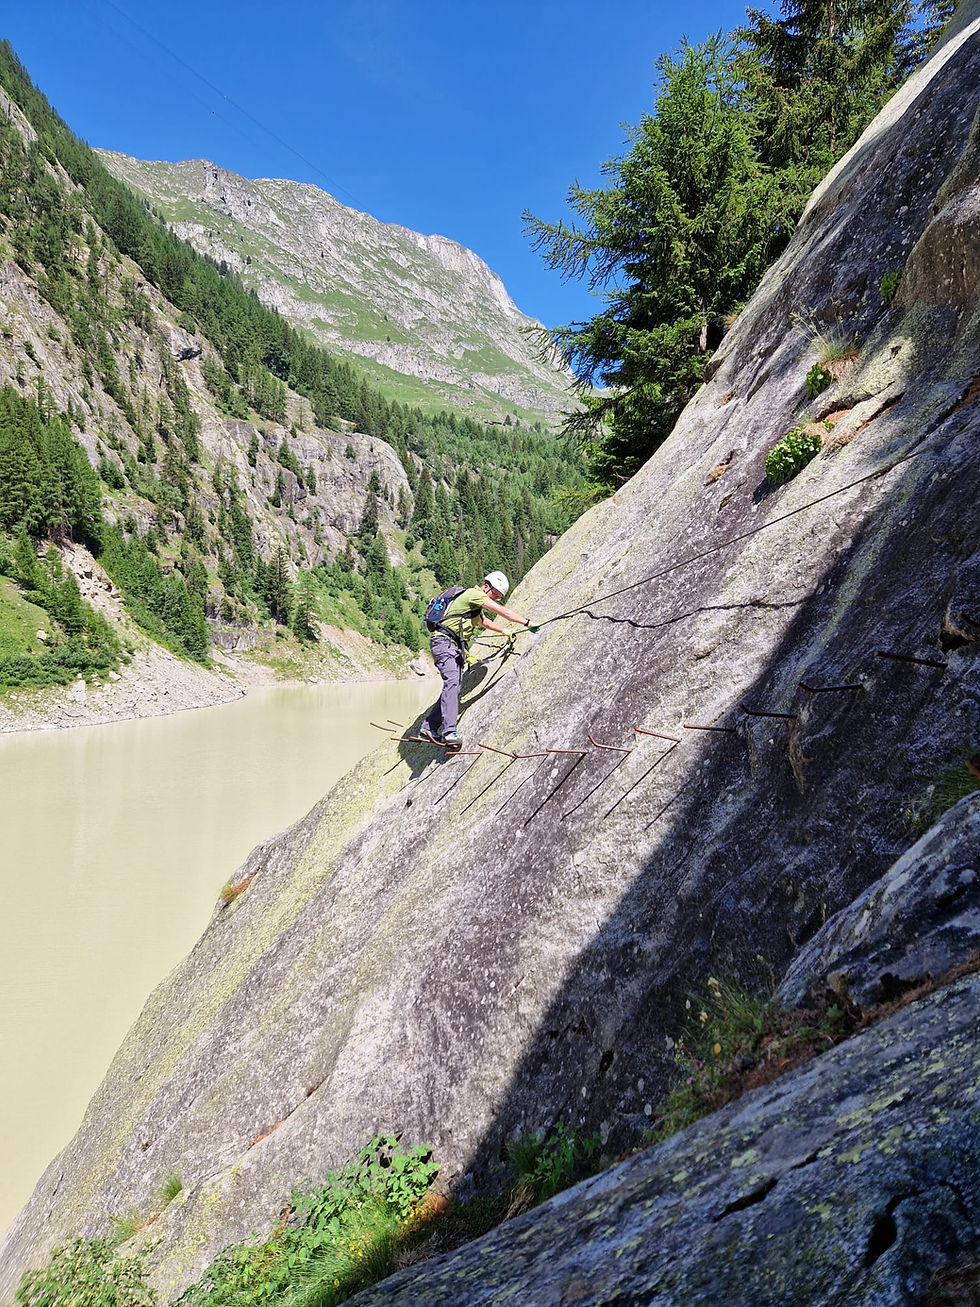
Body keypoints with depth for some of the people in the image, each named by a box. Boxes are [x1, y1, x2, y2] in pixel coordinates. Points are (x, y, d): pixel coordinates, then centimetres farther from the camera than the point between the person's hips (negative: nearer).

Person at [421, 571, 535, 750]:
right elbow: (502, 611, -12)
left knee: (453, 687, 2)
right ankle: (449, 731, -37)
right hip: (444, 642, -11)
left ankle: (429, 728, 6)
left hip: (455, 647, 11)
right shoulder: (474, 594, -7)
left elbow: (484, 622, 46)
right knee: (452, 682, -26)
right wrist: (527, 622, -9)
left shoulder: (477, 605, 25)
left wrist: (503, 631, 54)